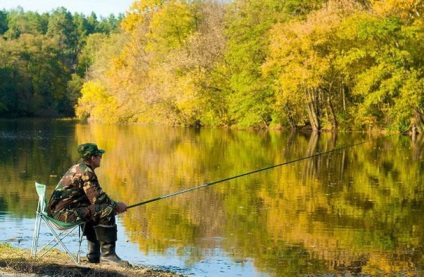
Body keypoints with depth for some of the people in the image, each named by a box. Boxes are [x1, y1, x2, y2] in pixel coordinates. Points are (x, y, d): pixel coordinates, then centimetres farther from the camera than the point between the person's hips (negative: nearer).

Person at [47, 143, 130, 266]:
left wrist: (113, 205, 14)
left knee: (93, 211, 30)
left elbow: (92, 197, 23)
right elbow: (98, 198, -17)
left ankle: (94, 255, 27)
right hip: (65, 212, -11)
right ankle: (108, 254, -15)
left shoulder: (77, 168, 19)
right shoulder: (86, 172, -13)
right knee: (106, 212, -17)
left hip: (57, 210, 11)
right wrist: (116, 205, -1)